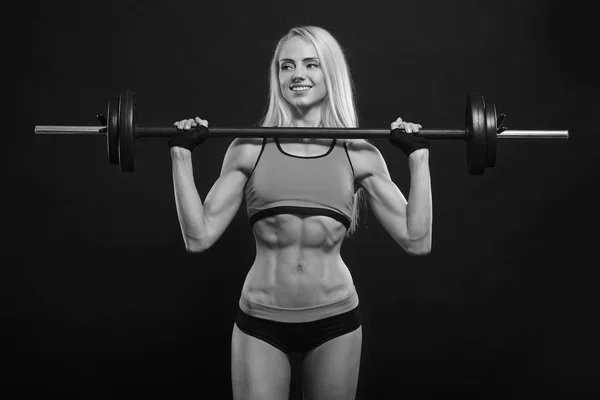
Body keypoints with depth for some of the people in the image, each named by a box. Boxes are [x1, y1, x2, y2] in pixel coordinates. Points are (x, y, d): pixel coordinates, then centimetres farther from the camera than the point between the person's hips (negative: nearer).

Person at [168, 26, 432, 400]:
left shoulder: (360, 154, 1)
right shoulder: (249, 148, 0)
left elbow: (417, 241, -3)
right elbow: (199, 236, -5)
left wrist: (419, 156, -6)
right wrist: (182, 154, -8)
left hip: (335, 320, 1)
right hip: (260, 321, 0)